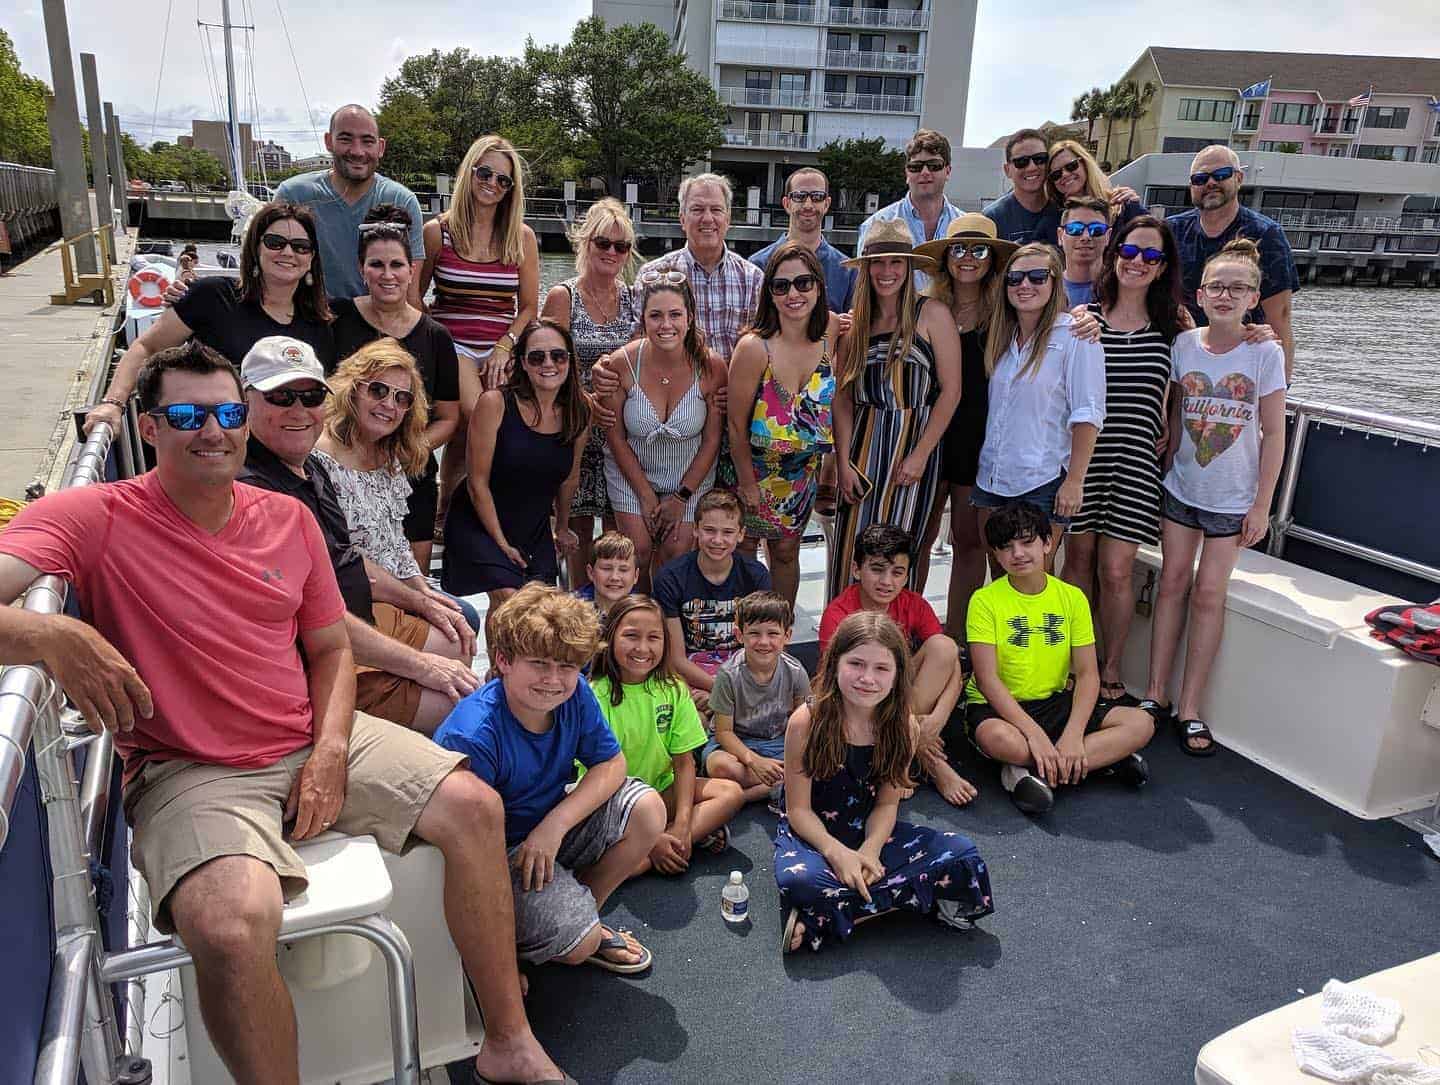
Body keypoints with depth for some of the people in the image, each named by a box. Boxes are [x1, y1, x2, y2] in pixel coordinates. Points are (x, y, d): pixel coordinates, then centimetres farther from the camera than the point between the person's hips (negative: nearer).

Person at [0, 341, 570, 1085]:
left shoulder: (288, 519, 6)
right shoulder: (92, 519, -9)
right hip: (189, 772, -5)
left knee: (475, 806, -9)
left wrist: (330, 752, -4)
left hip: (314, 741, 5)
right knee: (233, 924, -34)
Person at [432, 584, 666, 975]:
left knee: (647, 810, -13)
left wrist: (556, 823, -21)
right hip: (500, 851, -7)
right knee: (578, 943, -24)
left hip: (551, 829, 7)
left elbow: (611, 763, -5)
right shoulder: (472, 736, -31)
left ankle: (583, 914, 6)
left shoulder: (574, 694, -11)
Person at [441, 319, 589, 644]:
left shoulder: (578, 413, -3)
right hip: (479, 524, -4)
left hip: (534, 531, 5)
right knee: (508, 598, -21)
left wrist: (562, 528, 25)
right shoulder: (495, 403, -17)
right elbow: (478, 482, -13)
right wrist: (501, 542, -11)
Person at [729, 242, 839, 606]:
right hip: (755, 467, -4)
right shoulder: (754, 347, -26)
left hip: (803, 469, 4)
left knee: (786, 552, 17)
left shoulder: (831, 330, -10)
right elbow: (737, 425, -17)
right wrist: (748, 484, -11)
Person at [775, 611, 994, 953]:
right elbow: (799, 809, -12)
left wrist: (870, 850, -22)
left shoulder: (901, 727, -7)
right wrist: (836, 852, -27)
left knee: (961, 852, -16)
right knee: (800, 881, -38)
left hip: (869, 832, 5)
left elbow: (886, 804, -3)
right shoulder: (807, 722, -17)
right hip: (812, 835, -5)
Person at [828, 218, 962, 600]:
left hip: (914, 443, -3)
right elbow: (843, 399, 8)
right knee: (849, 550, 0)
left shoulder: (932, 314, 0)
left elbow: (951, 390, -5)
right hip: (862, 446, 3)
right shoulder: (855, 323, 10)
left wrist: (920, 455, -10)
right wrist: (844, 462, -2)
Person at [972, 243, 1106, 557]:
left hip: (1042, 483, -6)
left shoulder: (1075, 336, -8)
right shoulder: (1002, 336, 11)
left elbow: (1088, 414, -12)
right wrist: (979, 474, 11)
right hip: (991, 478, 6)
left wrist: (1074, 481, -16)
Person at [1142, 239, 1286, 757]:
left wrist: (1262, 505, -8)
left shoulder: (1265, 353, -9)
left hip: (1232, 498, -2)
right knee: (1173, 583, 4)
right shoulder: (1183, 345, -3)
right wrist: (1170, 458, 0)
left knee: (1208, 594, -1)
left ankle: (1189, 709, 6)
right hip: (1181, 488, 2)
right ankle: (1155, 695, 12)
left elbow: (1273, 435, -7)